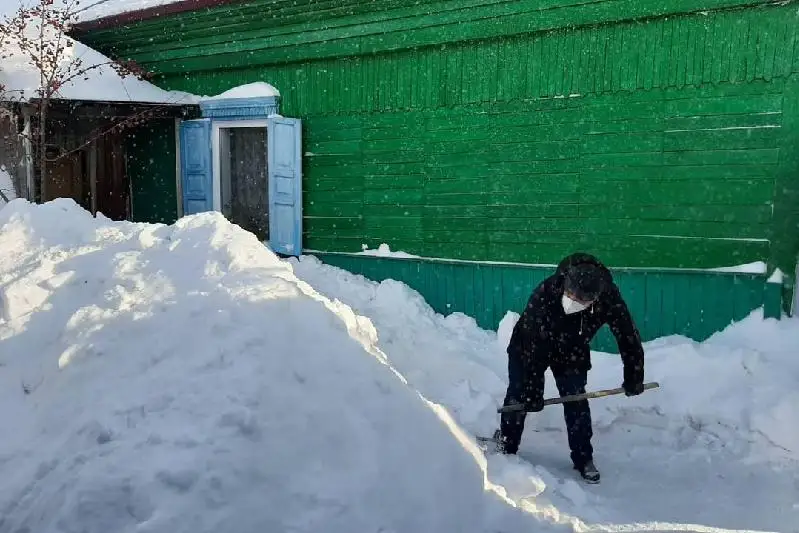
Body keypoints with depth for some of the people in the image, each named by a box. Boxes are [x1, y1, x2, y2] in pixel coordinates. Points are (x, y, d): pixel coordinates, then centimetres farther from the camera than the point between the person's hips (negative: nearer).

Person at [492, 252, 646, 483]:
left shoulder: (609, 299, -33)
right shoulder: (544, 294, -40)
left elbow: (628, 335, -17)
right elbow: (533, 347, -33)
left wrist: (633, 378, -9)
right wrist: (533, 390, -28)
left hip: (572, 352, 2)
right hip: (528, 346, -2)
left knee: (576, 402, -2)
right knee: (518, 395, 2)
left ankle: (583, 458, 15)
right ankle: (506, 446, 22)